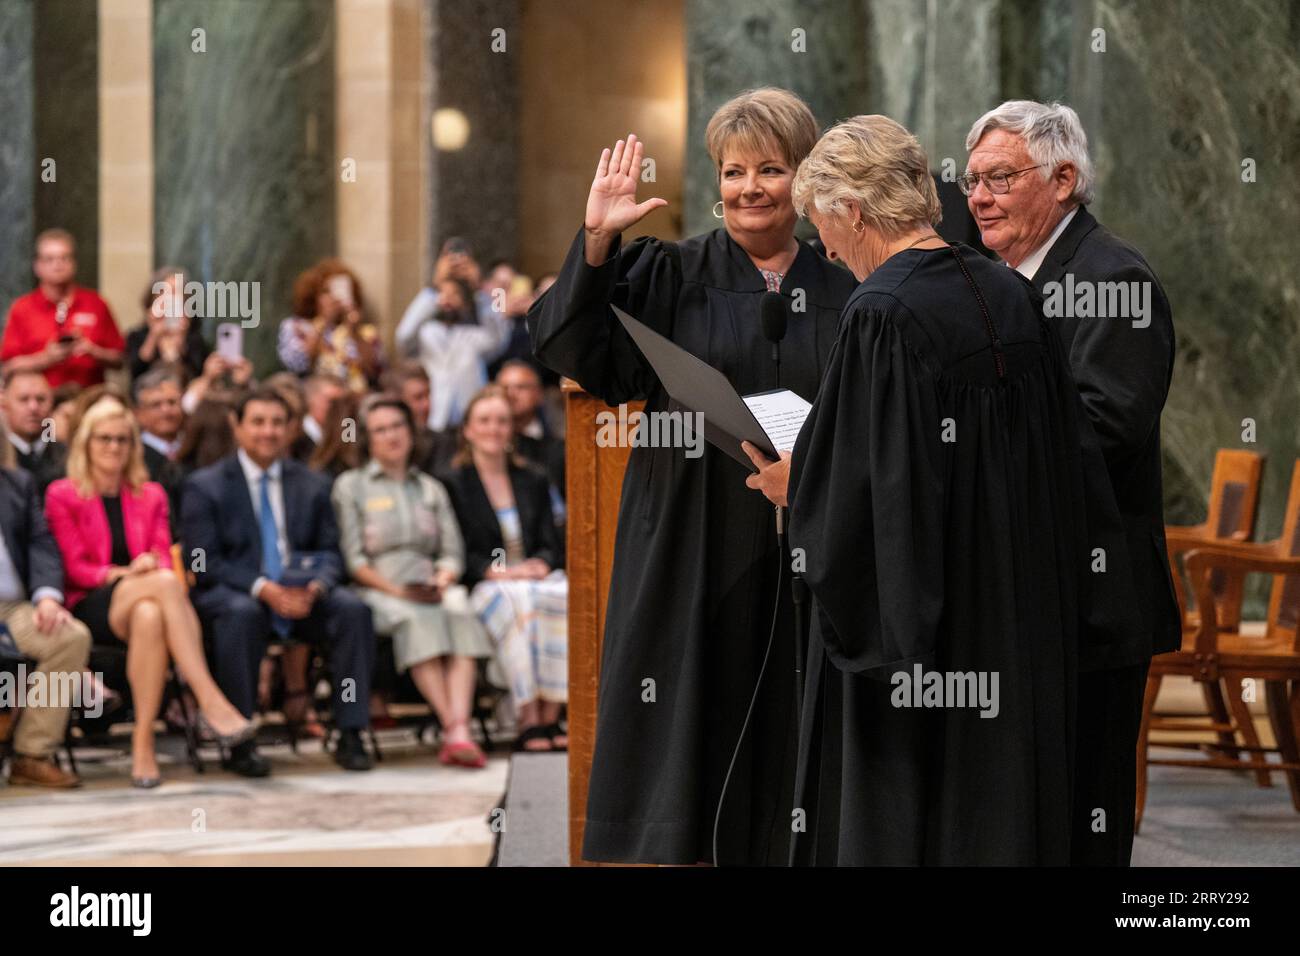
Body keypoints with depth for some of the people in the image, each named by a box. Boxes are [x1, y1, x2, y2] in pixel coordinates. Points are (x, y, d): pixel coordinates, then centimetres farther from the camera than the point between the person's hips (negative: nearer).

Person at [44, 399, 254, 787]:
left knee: (149, 616, -40)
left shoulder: (150, 496, 21)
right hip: (91, 608, -3)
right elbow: (76, 568, 0)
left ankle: (143, 742, -45)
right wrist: (124, 574, -17)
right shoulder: (62, 495, 9)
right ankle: (210, 702, -46)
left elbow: (163, 558, 10)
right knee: (167, 582, -36)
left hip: (142, 601, 3)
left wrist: (151, 564, -16)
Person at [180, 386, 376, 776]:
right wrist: (263, 589, -20)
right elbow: (206, 562, -5)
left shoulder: (312, 485, 15)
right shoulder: (205, 486, 3)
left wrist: (316, 586, -12)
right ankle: (240, 743, -32)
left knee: (352, 607, -26)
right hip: (232, 590, -3)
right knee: (241, 612, -38)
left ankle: (350, 736, -22)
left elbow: (330, 552, 13)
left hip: (301, 592, 3)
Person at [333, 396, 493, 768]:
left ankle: (460, 733, -52)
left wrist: (443, 579, -6)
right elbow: (353, 558, 4)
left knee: (460, 616, -34)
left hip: (432, 587, 3)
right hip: (377, 590, -3)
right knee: (419, 620, -37)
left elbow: (453, 552, 17)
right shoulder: (350, 486, 15)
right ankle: (452, 728, -48)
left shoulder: (431, 489, 27)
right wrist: (397, 589, -11)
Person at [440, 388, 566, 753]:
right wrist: (496, 571, -16)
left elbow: (551, 544, 15)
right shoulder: (453, 484, 9)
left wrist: (539, 565, -8)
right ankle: (529, 721, -40)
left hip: (536, 577, 3)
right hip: (482, 586, -3)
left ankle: (551, 717, -33)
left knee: (565, 597, -33)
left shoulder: (532, 482, 23)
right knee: (519, 601, -39)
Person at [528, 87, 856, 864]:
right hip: (693, 559, -1)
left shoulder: (844, 294, 9)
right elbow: (572, 349, -10)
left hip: (804, 561, 1)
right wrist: (597, 242, -21)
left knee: (783, 755, 5)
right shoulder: (670, 277, 5)